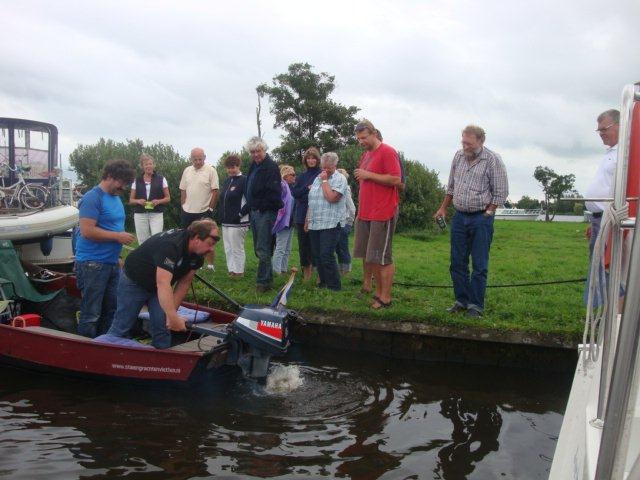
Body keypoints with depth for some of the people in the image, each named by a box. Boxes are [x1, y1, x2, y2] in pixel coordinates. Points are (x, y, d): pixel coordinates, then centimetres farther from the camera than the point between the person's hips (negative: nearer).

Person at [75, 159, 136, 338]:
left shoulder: (116, 197, 15)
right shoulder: (93, 198, -13)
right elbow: (87, 231, -22)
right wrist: (118, 236, -16)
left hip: (111, 262, 9)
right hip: (92, 264, -9)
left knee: (110, 310, 14)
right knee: (91, 313, -2)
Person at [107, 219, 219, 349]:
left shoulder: (197, 255, -13)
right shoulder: (170, 245, -38)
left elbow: (184, 283, -9)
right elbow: (163, 284, -46)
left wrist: (172, 313, -16)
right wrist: (174, 317, -52)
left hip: (158, 286, 7)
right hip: (134, 281, -7)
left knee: (163, 328, -3)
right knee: (122, 327, 0)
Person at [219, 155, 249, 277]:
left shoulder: (244, 180, -11)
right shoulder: (227, 181, 14)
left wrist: (241, 214, -15)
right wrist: (222, 216, 14)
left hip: (238, 222, -8)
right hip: (226, 221, 8)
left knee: (237, 248, -1)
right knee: (228, 248, 13)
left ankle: (238, 272, 10)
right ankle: (231, 270, 22)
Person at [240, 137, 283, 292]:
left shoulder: (271, 167, -12)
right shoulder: (253, 166, 15)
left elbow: (273, 193, -19)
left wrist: (261, 207, -17)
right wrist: (247, 208, 15)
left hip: (265, 213, -9)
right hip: (254, 212, 9)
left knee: (263, 249, -8)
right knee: (259, 249, 14)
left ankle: (263, 281, -2)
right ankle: (268, 279, 24)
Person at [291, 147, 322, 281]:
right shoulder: (301, 176, 14)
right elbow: (294, 192, 5)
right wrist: (307, 188, -10)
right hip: (302, 215, 4)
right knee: (303, 244, 6)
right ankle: (306, 271, 16)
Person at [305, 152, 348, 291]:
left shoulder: (340, 179, -6)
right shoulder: (317, 178, 16)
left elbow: (332, 198, -20)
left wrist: (325, 181, -11)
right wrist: (307, 220, 17)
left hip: (330, 224, -7)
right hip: (314, 224, 7)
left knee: (326, 256, -10)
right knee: (317, 255, 10)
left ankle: (334, 286, 0)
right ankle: (323, 282, 22)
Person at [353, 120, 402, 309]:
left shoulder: (387, 152, -8)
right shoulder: (365, 155, 18)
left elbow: (396, 180, -17)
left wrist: (369, 174, -16)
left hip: (383, 215, -8)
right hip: (366, 214, 9)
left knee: (382, 258, -5)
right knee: (367, 256, 8)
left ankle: (385, 298, 3)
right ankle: (378, 292, 17)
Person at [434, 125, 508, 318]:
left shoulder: (493, 160, -9)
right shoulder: (458, 156, 7)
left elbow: (501, 193, -6)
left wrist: (487, 214, -8)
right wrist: (443, 208, 17)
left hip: (481, 218, -5)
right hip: (459, 216, 5)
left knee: (479, 265, 0)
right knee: (457, 263, 9)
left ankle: (476, 305, 9)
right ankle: (462, 301, 20)